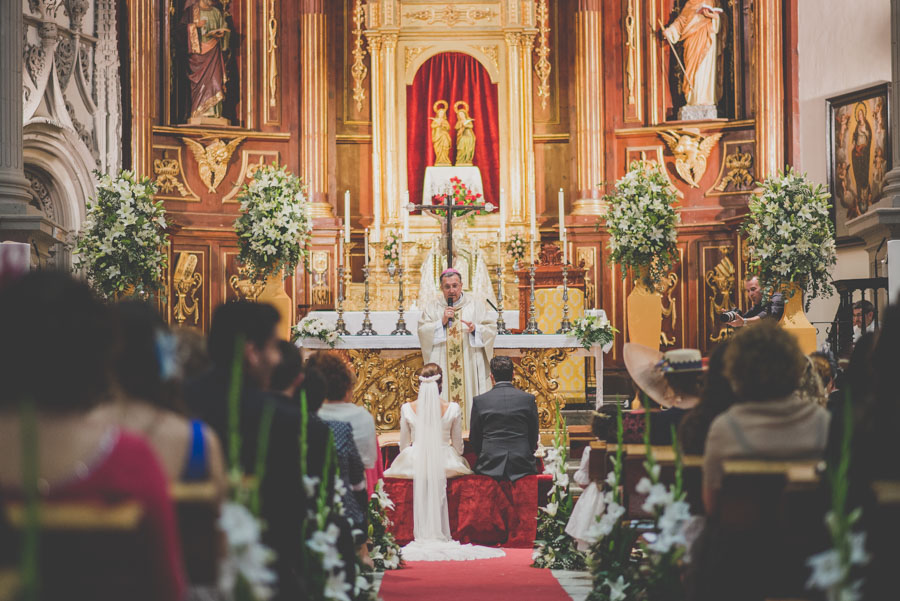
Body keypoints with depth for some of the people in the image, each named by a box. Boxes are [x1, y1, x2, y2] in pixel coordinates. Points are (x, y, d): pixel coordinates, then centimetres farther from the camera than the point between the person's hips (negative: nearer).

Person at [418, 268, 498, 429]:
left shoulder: (477, 305, 9)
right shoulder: (431, 307, 10)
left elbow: (491, 329, 4)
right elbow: (423, 332, 1)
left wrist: (476, 329, -15)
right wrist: (441, 322, -11)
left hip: (470, 367, 0)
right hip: (442, 367, 0)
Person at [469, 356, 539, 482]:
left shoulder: (479, 401, -2)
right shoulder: (528, 399, 0)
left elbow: (474, 439, 6)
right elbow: (534, 435, 8)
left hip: (490, 467, -1)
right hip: (522, 466, 1)